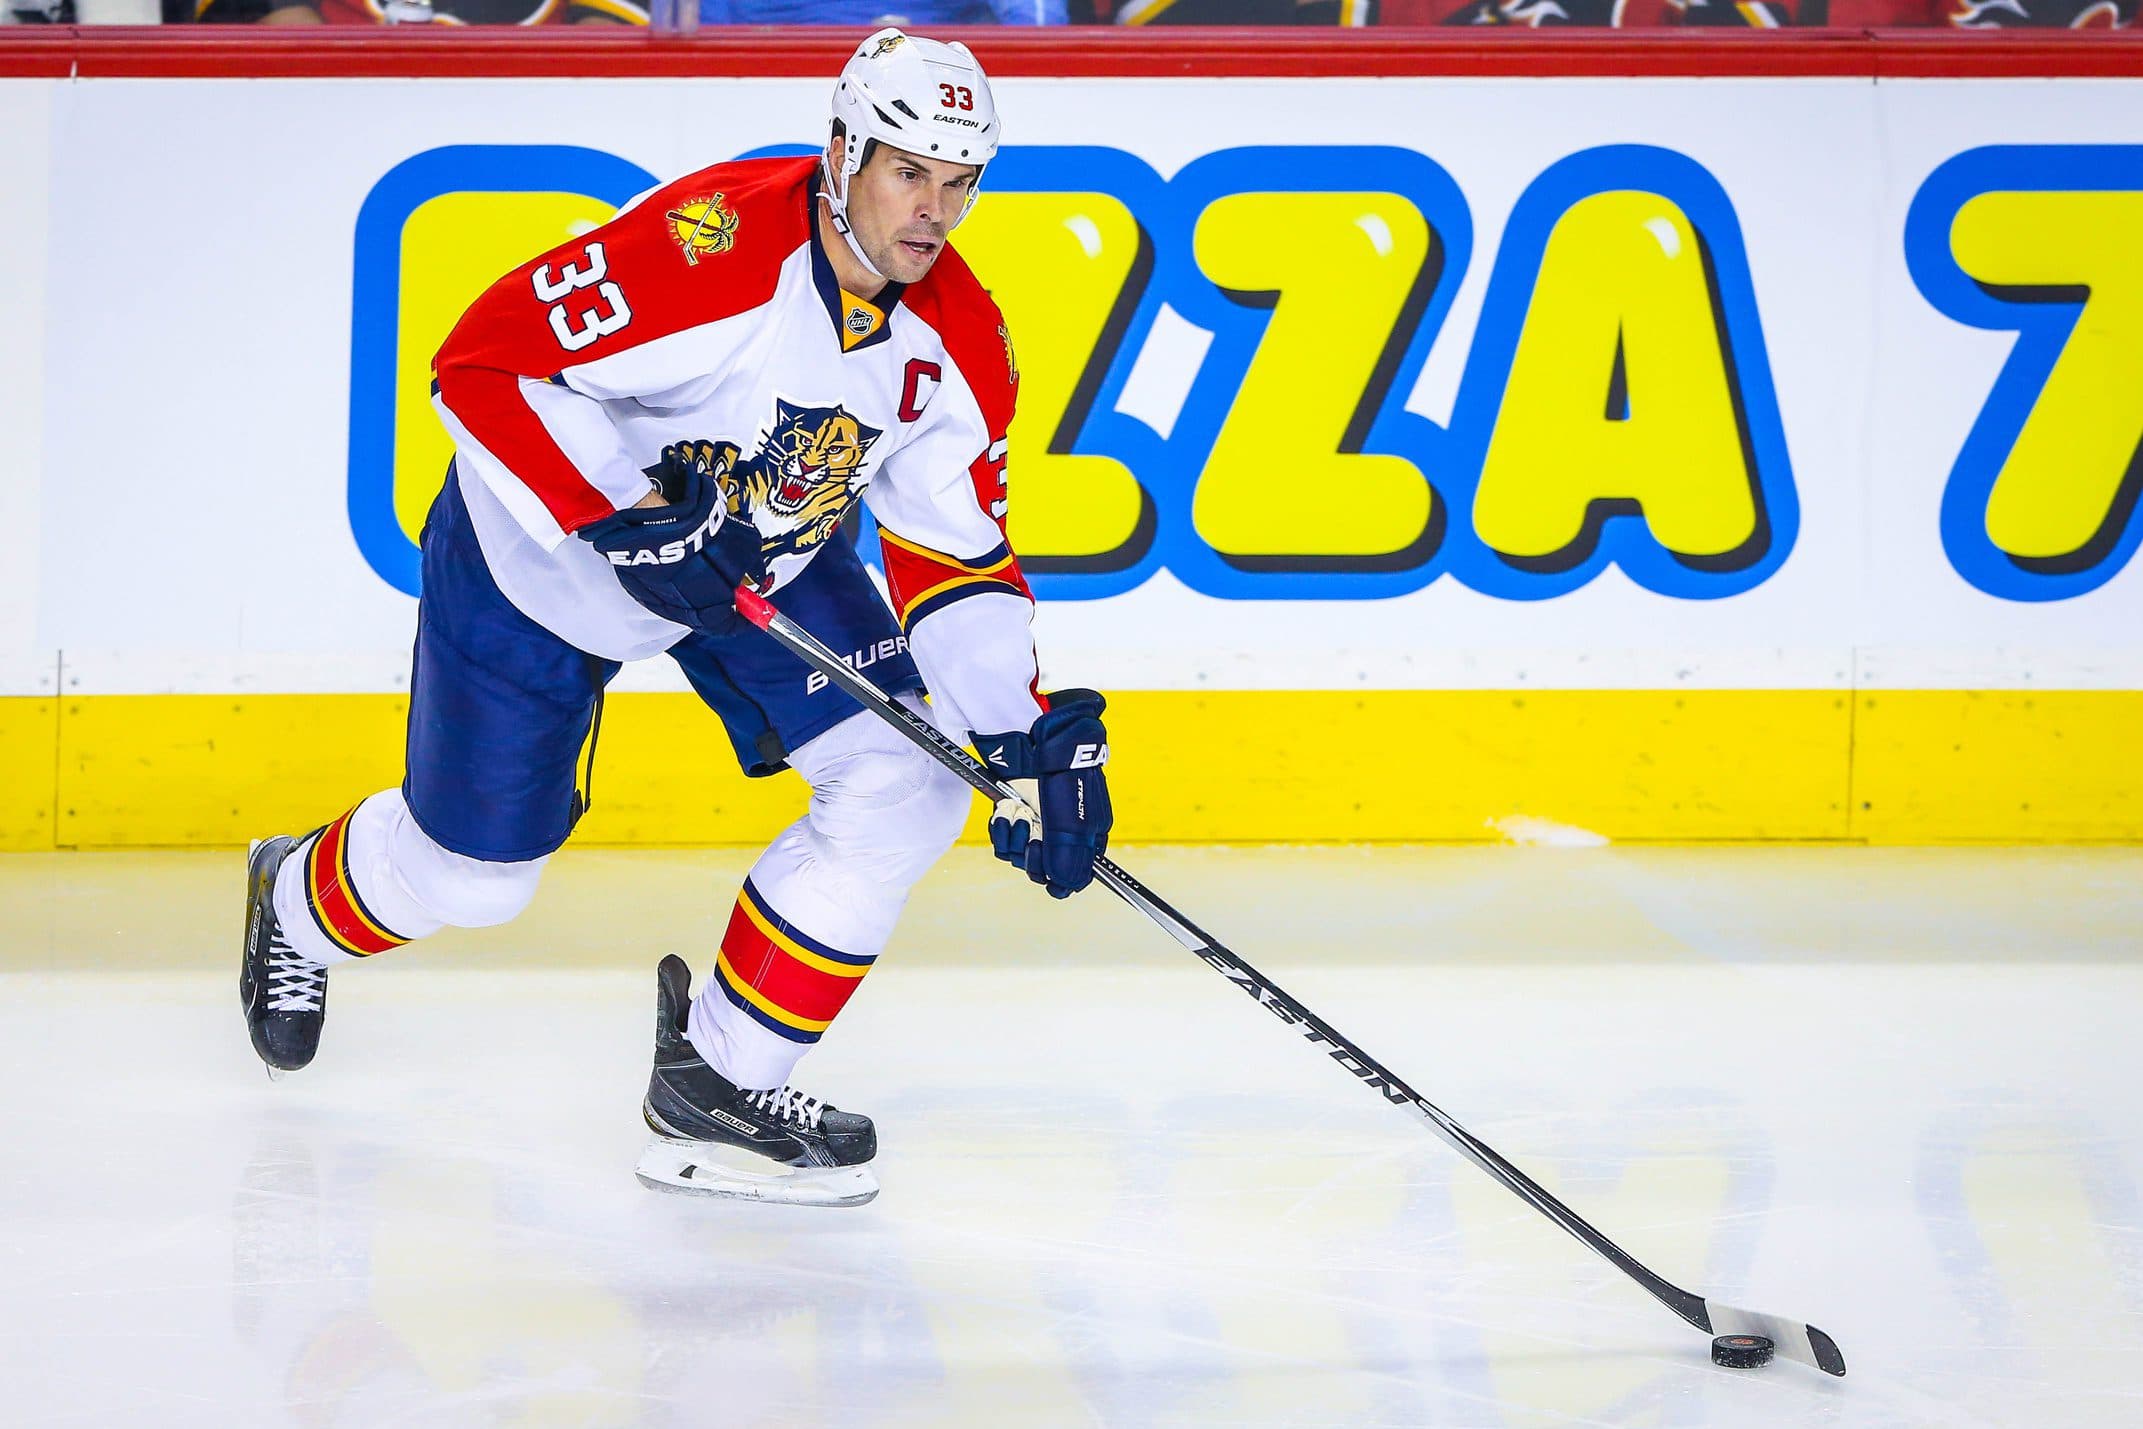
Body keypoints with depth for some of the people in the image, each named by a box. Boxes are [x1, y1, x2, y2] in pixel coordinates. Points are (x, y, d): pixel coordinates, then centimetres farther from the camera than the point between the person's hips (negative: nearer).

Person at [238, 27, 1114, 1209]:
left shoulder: (957, 341, -15)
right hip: (541, 545, -5)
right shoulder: (708, 248, -35)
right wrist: (625, 517, -37)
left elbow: (957, 562, -6)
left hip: (768, 558, 5)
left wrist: (1031, 737, -18)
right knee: (470, 872, 7)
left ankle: (717, 1080, -2)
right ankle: (301, 905, 45)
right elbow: (486, 360, -33)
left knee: (906, 789, -14)